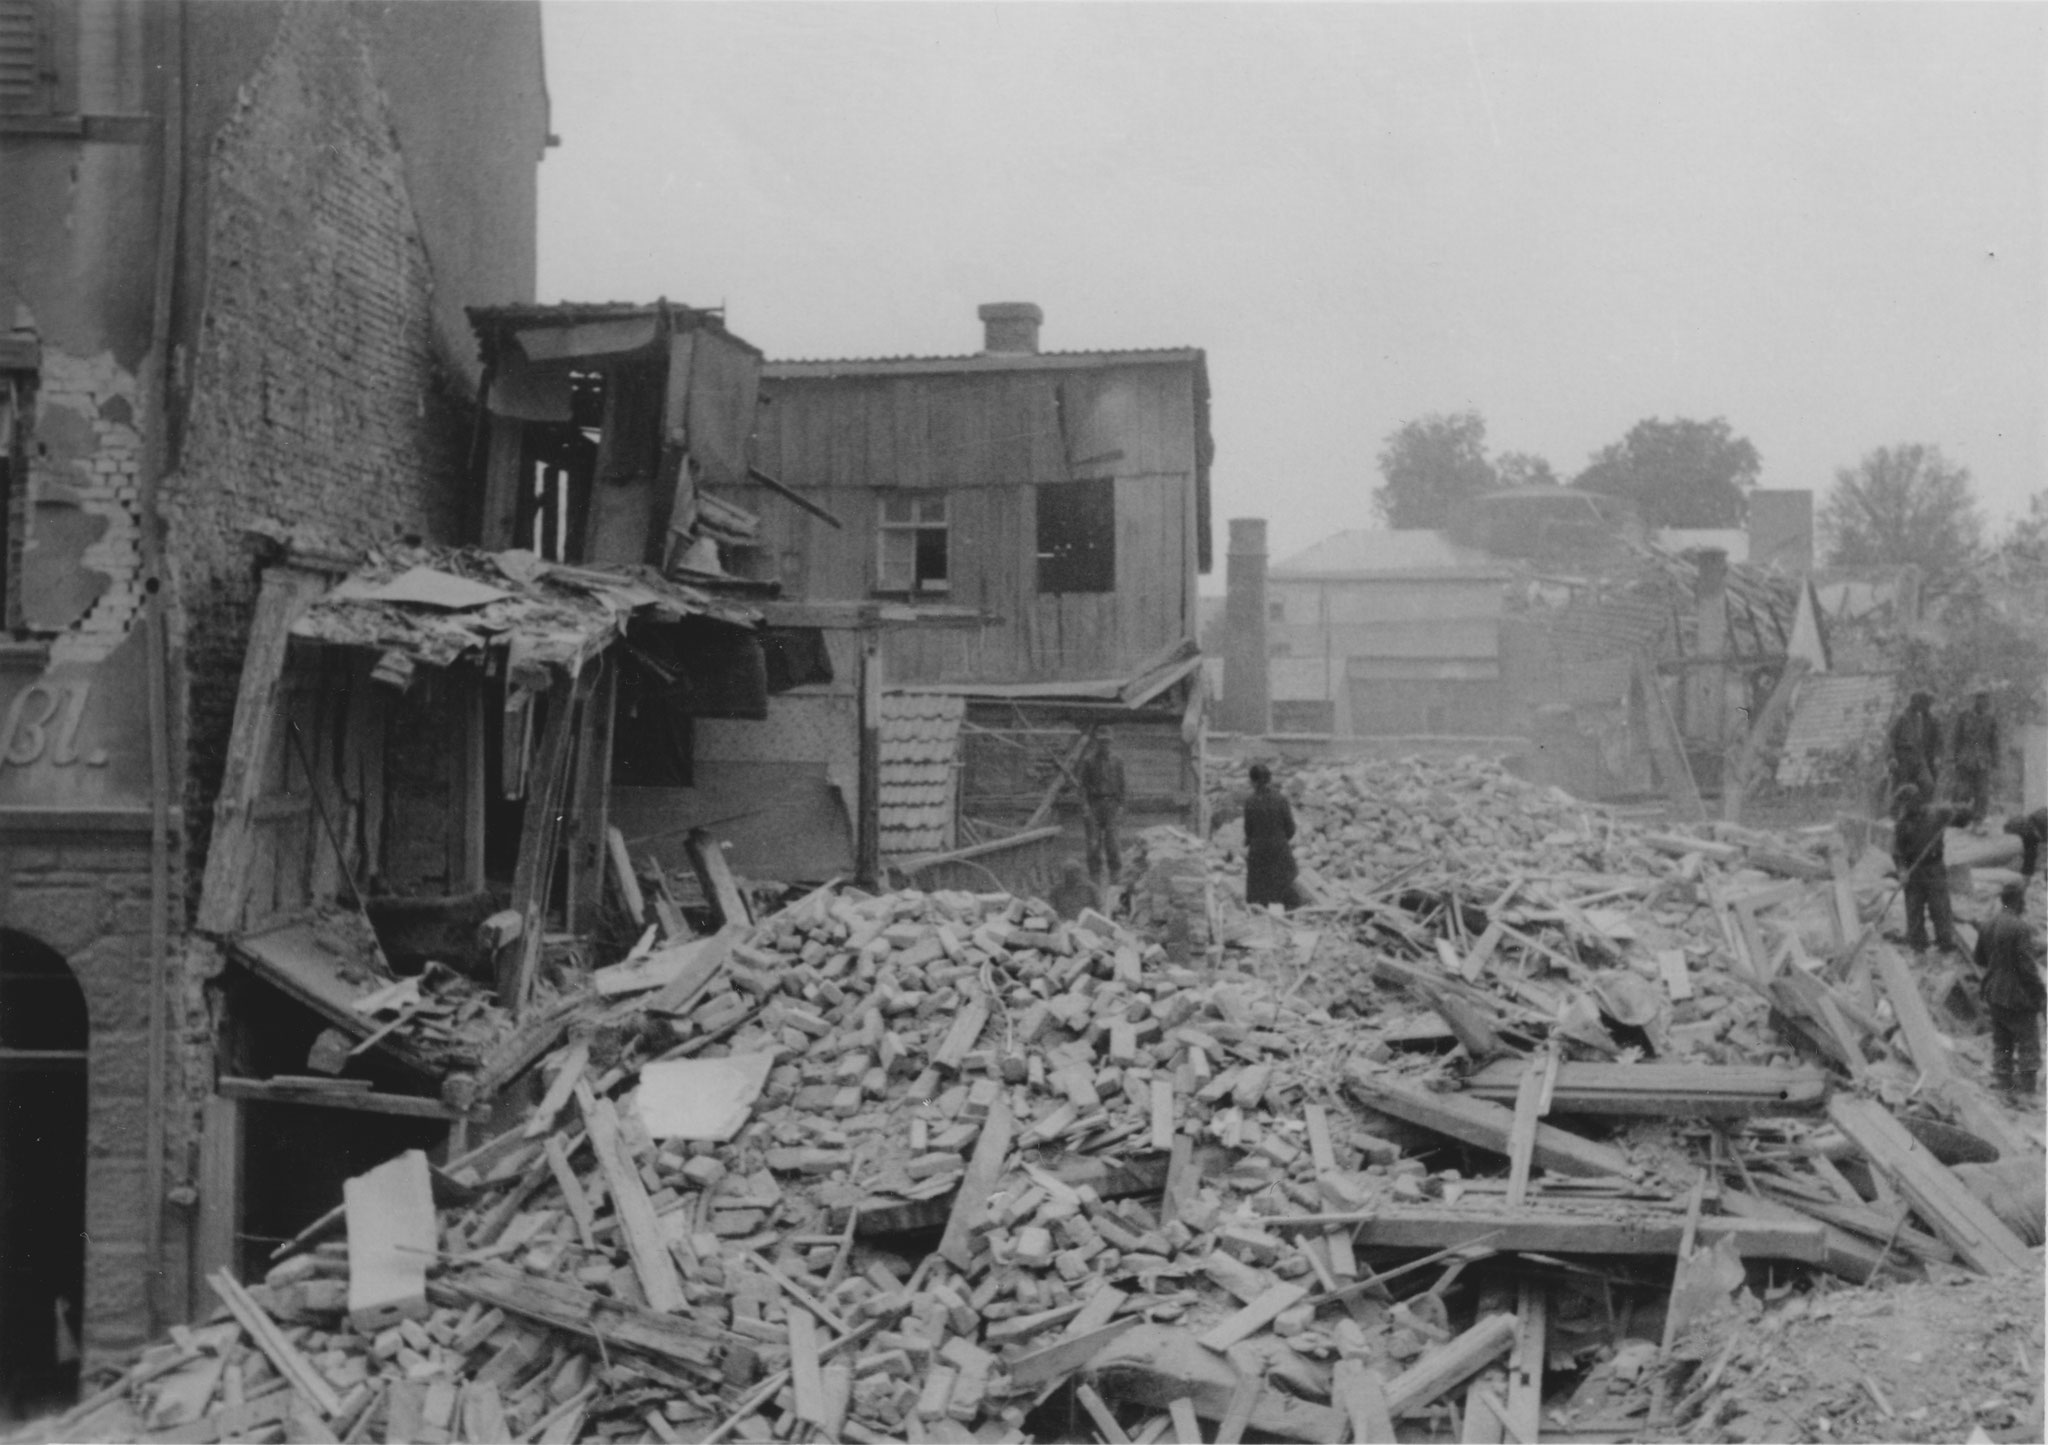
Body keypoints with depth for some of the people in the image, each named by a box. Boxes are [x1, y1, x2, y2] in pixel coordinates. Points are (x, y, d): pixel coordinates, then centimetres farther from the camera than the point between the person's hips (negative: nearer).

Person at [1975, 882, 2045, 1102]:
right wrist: (2040, 994, -11)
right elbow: (2028, 966, -20)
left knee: (2001, 1043, 15)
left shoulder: (1987, 925, 2)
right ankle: (2026, 1091, 6)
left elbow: (1980, 960, 11)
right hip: (2019, 997, -7)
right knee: (2028, 1043, 4)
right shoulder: (2021, 928, -21)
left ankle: (2005, 1089, 20)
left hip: (1994, 994, 7)